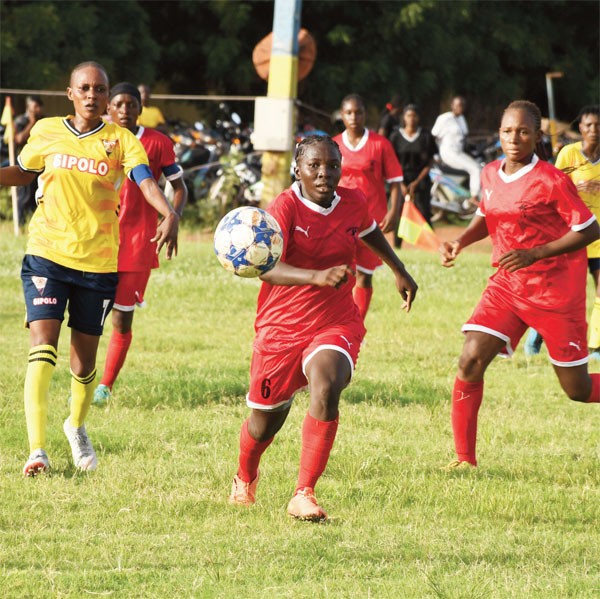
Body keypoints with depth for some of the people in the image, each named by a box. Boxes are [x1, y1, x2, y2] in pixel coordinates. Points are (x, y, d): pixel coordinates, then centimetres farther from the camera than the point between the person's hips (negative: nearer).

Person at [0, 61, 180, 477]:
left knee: (85, 360, 10)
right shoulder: (46, 132, 4)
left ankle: (77, 426, 41)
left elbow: (146, 181, -19)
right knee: (42, 346, -17)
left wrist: (169, 214, -38)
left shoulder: (121, 140, -2)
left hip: (98, 263, 0)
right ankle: (37, 449, -22)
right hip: (47, 255, 0)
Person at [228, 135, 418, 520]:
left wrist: (400, 272, 35)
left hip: (336, 325, 2)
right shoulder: (285, 207, -17)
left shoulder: (353, 203, -3)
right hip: (282, 327, -2)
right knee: (264, 426, 12)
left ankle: (304, 495, -24)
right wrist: (317, 277, -49)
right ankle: (245, 480, 47)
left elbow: (371, 232, 23)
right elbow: (267, 268, -33)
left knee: (326, 391, -30)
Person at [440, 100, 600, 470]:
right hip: (507, 284, 5)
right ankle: (464, 459, -3)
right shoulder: (490, 175, 3)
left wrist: (534, 254, -23)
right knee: (471, 361, -13)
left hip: (556, 291, -5)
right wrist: (461, 242, 2)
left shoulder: (551, 181, -16)